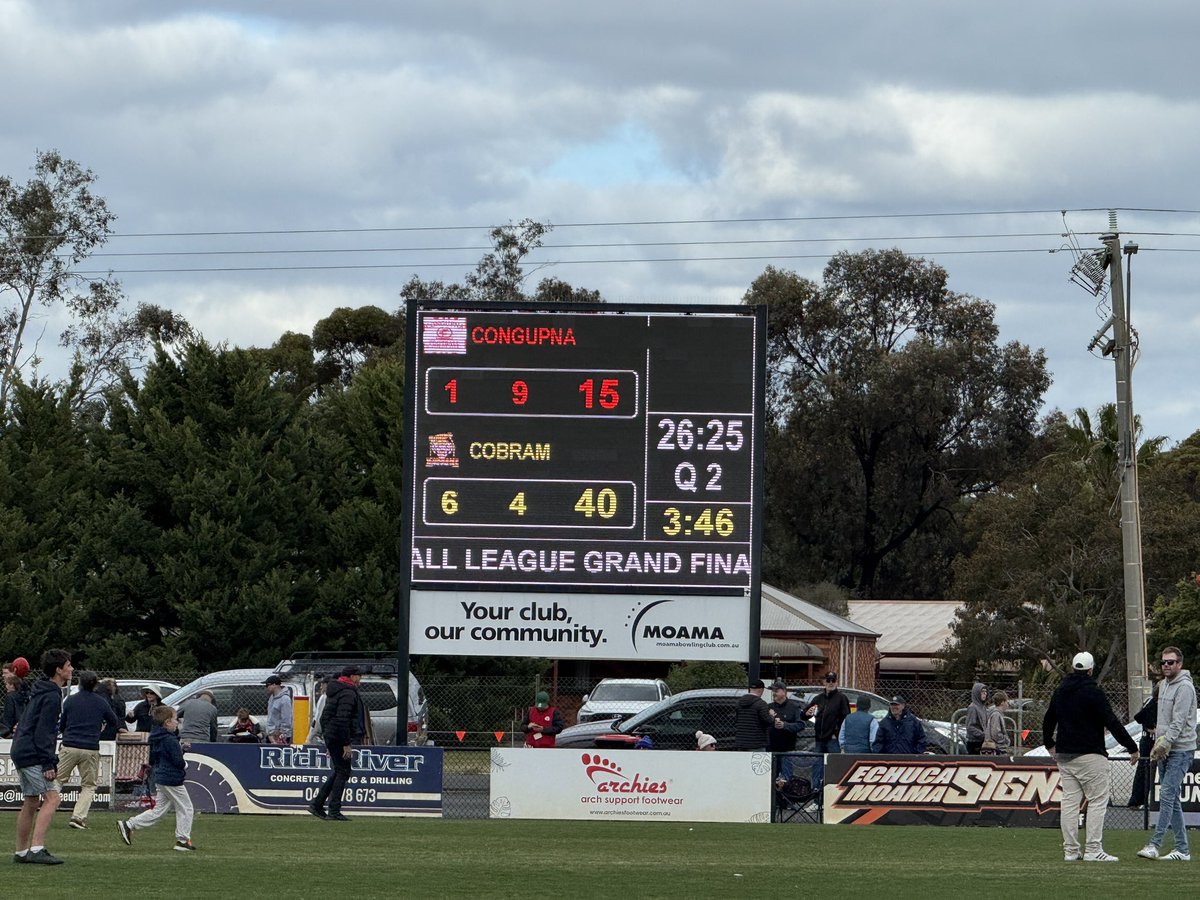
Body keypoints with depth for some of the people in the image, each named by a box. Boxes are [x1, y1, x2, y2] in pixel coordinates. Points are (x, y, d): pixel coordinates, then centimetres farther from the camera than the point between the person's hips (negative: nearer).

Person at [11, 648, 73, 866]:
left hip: (20, 752, 10)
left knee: (31, 802, 14)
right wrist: (48, 764, -20)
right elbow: (43, 733, -20)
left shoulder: (39, 692, 18)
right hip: (32, 755, -10)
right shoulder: (52, 697, -14)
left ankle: (21, 852, 18)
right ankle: (36, 849, -22)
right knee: (52, 797, -13)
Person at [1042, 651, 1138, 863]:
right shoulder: (1093, 692, -11)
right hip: (1089, 755, -7)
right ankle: (1093, 850, -10)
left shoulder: (1060, 691, 12)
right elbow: (1111, 722, -15)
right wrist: (1132, 747, -10)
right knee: (1097, 800, -3)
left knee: (1069, 801, 8)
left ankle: (1070, 850, 6)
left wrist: (1050, 744, 42)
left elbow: (1048, 720, 25)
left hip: (1064, 755, 7)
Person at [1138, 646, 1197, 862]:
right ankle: (1182, 848, 11)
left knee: (1167, 795, -15)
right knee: (1171, 799, 8)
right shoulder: (1164, 684, 16)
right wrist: (1158, 743, 10)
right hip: (1165, 750, 9)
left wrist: (1165, 744, -21)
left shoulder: (1184, 687, -12)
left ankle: (1155, 844, -19)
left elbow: (1178, 721, -18)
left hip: (1180, 751, -9)